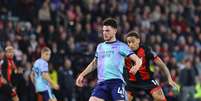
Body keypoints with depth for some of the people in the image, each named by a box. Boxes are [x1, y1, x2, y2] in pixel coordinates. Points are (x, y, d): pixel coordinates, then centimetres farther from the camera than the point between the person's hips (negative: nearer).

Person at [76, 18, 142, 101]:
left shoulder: (121, 46, 3)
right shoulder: (100, 46, 19)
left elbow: (137, 60, -5)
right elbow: (94, 63, 33)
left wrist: (136, 66, -28)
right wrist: (82, 75, 26)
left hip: (116, 81, -5)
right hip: (101, 82, 5)